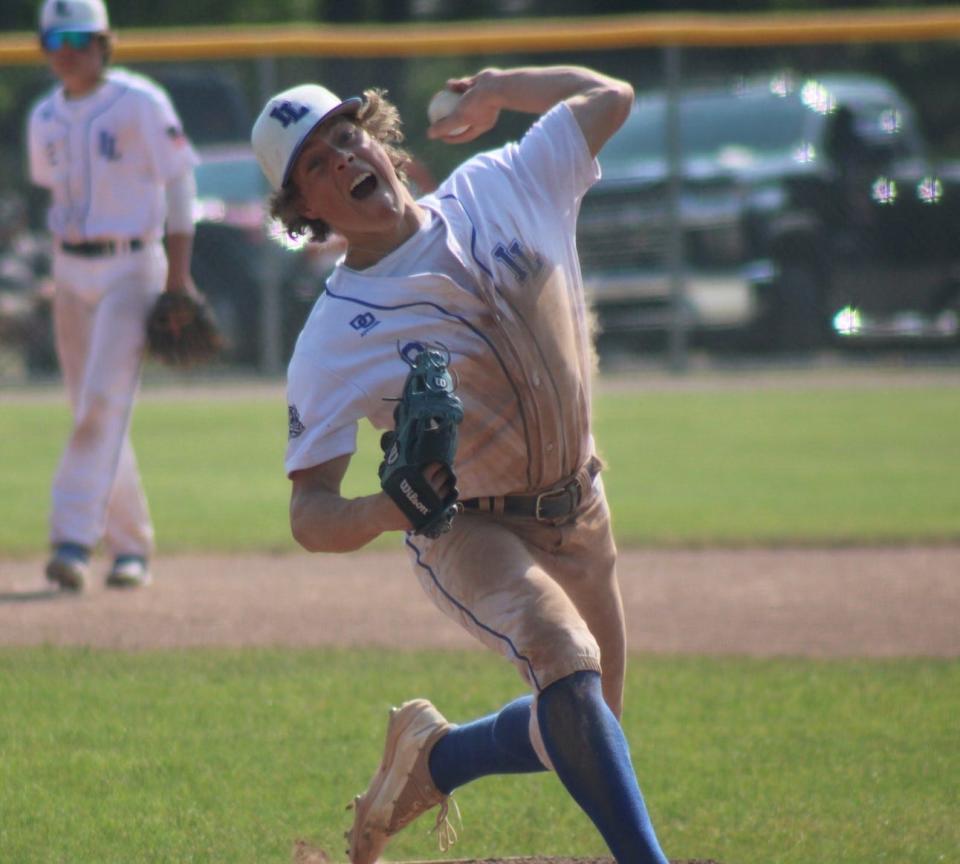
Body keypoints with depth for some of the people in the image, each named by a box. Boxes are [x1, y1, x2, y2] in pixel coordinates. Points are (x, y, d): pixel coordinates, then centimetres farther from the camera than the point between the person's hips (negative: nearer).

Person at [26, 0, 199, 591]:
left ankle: (74, 540, -25)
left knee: (104, 406, -17)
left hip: (131, 269, -6)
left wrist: (178, 274, -13)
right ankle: (131, 544, 18)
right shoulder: (44, 118, 9)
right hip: (71, 274, 6)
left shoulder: (140, 104, -9)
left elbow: (179, 184, -8)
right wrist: (64, 268, 15)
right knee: (91, 411, 8)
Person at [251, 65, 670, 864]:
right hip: (468, 532, -5)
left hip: (577, 517, 5)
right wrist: (387, 509, -39)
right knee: (567, 662, -33)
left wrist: (497, 88, 10)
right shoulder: (333, 341, -18)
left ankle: (432, 759, 37)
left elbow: (609, 96, 7)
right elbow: (309, 514, -20)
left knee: (585, 730, 13)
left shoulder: (502, 188, -7)